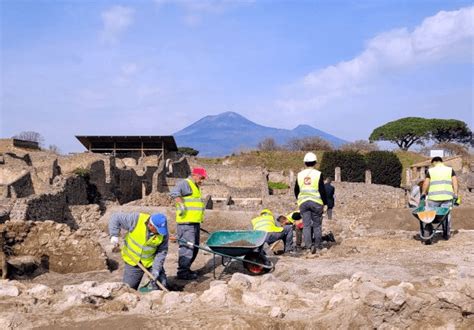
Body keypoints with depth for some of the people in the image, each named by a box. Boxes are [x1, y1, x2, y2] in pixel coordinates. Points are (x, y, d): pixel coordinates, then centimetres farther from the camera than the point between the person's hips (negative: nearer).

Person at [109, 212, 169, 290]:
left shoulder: (163, 233, -18)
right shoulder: (136, 220, -24)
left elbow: (162, 252, -13)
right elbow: (116, 217, -16)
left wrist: (156, 269, -21)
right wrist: (114, 235, -24)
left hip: (151, 262, 1)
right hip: (132, 261, -1)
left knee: (162, 285, -3)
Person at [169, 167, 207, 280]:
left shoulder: (196, 187, 22)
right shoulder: (185, 183, -10)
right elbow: (174, 193, -27)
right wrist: (182, 205, -27)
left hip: (195, 223, 10)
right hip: (186, 223, -10)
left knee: (194, 248, 15)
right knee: (187, 247, -7)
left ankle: (186, 269, 26)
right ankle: (182, 272, 0)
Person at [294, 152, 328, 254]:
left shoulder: (299, 175, 6)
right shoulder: (318, 174, -6)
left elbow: (296, 191, 14)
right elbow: (322, 190, -6)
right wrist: (325, 202, 2)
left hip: (303, 202, 2)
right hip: (316, 202, -2)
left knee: (306, 224, 3)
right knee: (317, 224, 9)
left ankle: (308, 244, -5)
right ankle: (318, 244, 14)